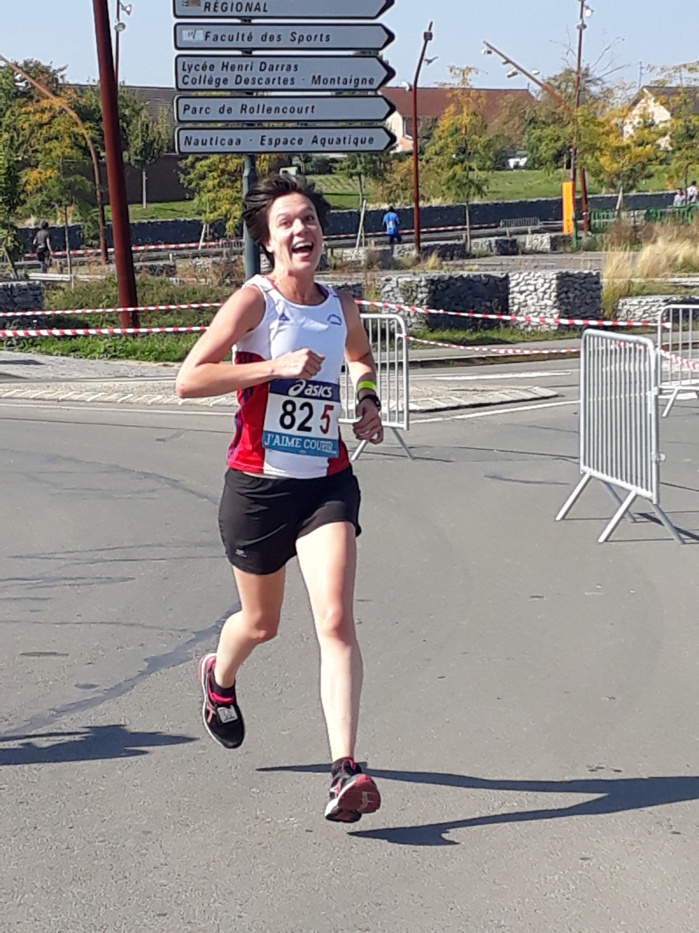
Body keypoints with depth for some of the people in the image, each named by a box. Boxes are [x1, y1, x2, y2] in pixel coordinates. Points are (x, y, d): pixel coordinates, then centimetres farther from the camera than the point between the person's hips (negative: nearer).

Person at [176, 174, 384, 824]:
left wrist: (368, 399, 10)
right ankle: (220, 678, 53)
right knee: (261, 622, 17)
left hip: (328, 482, 2)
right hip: (259, 483, -2)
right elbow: (187, 379, -20)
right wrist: (276, 366, -25)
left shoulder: (340, 306, 5)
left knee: (336, 621, -14)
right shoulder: (254, 301, -10)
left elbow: (361, 357, 30)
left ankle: (345, 771, -14)